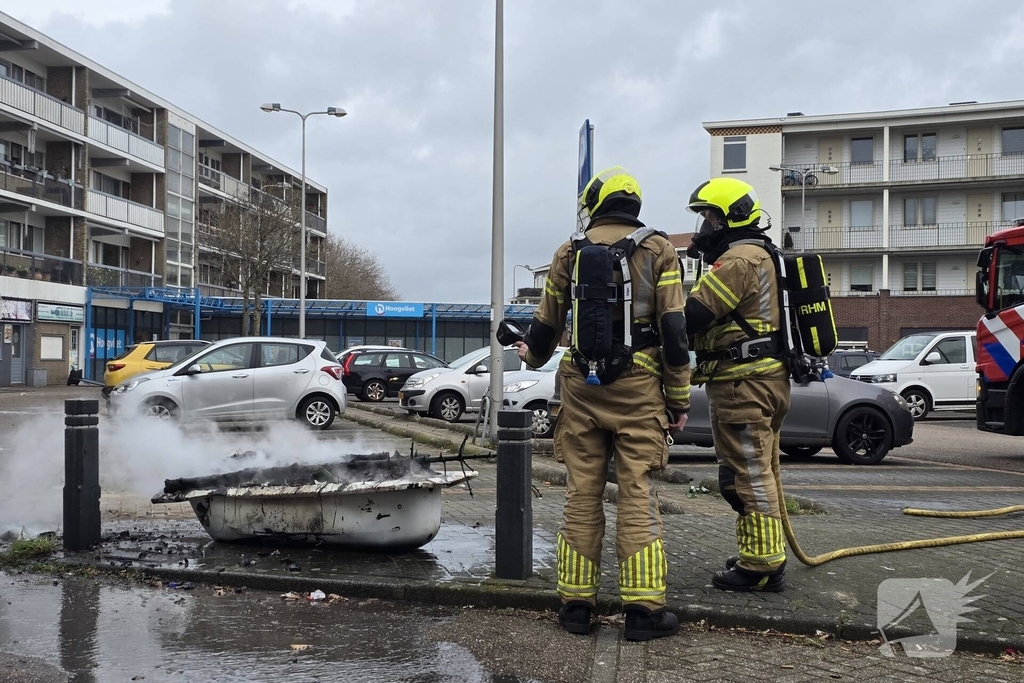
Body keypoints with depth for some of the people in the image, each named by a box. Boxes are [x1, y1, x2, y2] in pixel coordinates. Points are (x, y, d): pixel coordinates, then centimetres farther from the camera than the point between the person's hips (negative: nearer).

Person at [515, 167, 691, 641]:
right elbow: (673, 332, -4)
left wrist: (533, 355, 38)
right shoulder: (657, 251, 2)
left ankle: (576, 603, 12)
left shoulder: (569, 253, 8)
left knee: (581, 495, 7)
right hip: (637, 388, -2)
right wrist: (679, 399, 3)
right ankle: (643, 608, 1)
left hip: (580, 386, 2)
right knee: (637, 496, 0)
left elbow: (546, 325, 15)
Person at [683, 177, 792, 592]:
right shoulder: (761, 256, 20)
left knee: (747, 475, -5)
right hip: (766, 378, 11)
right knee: (760, 472, 17)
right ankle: (766, 556, 27)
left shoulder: (739, 259, -15)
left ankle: (761, 566, 1)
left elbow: (692, 316, -20)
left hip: (742, 385, -11)